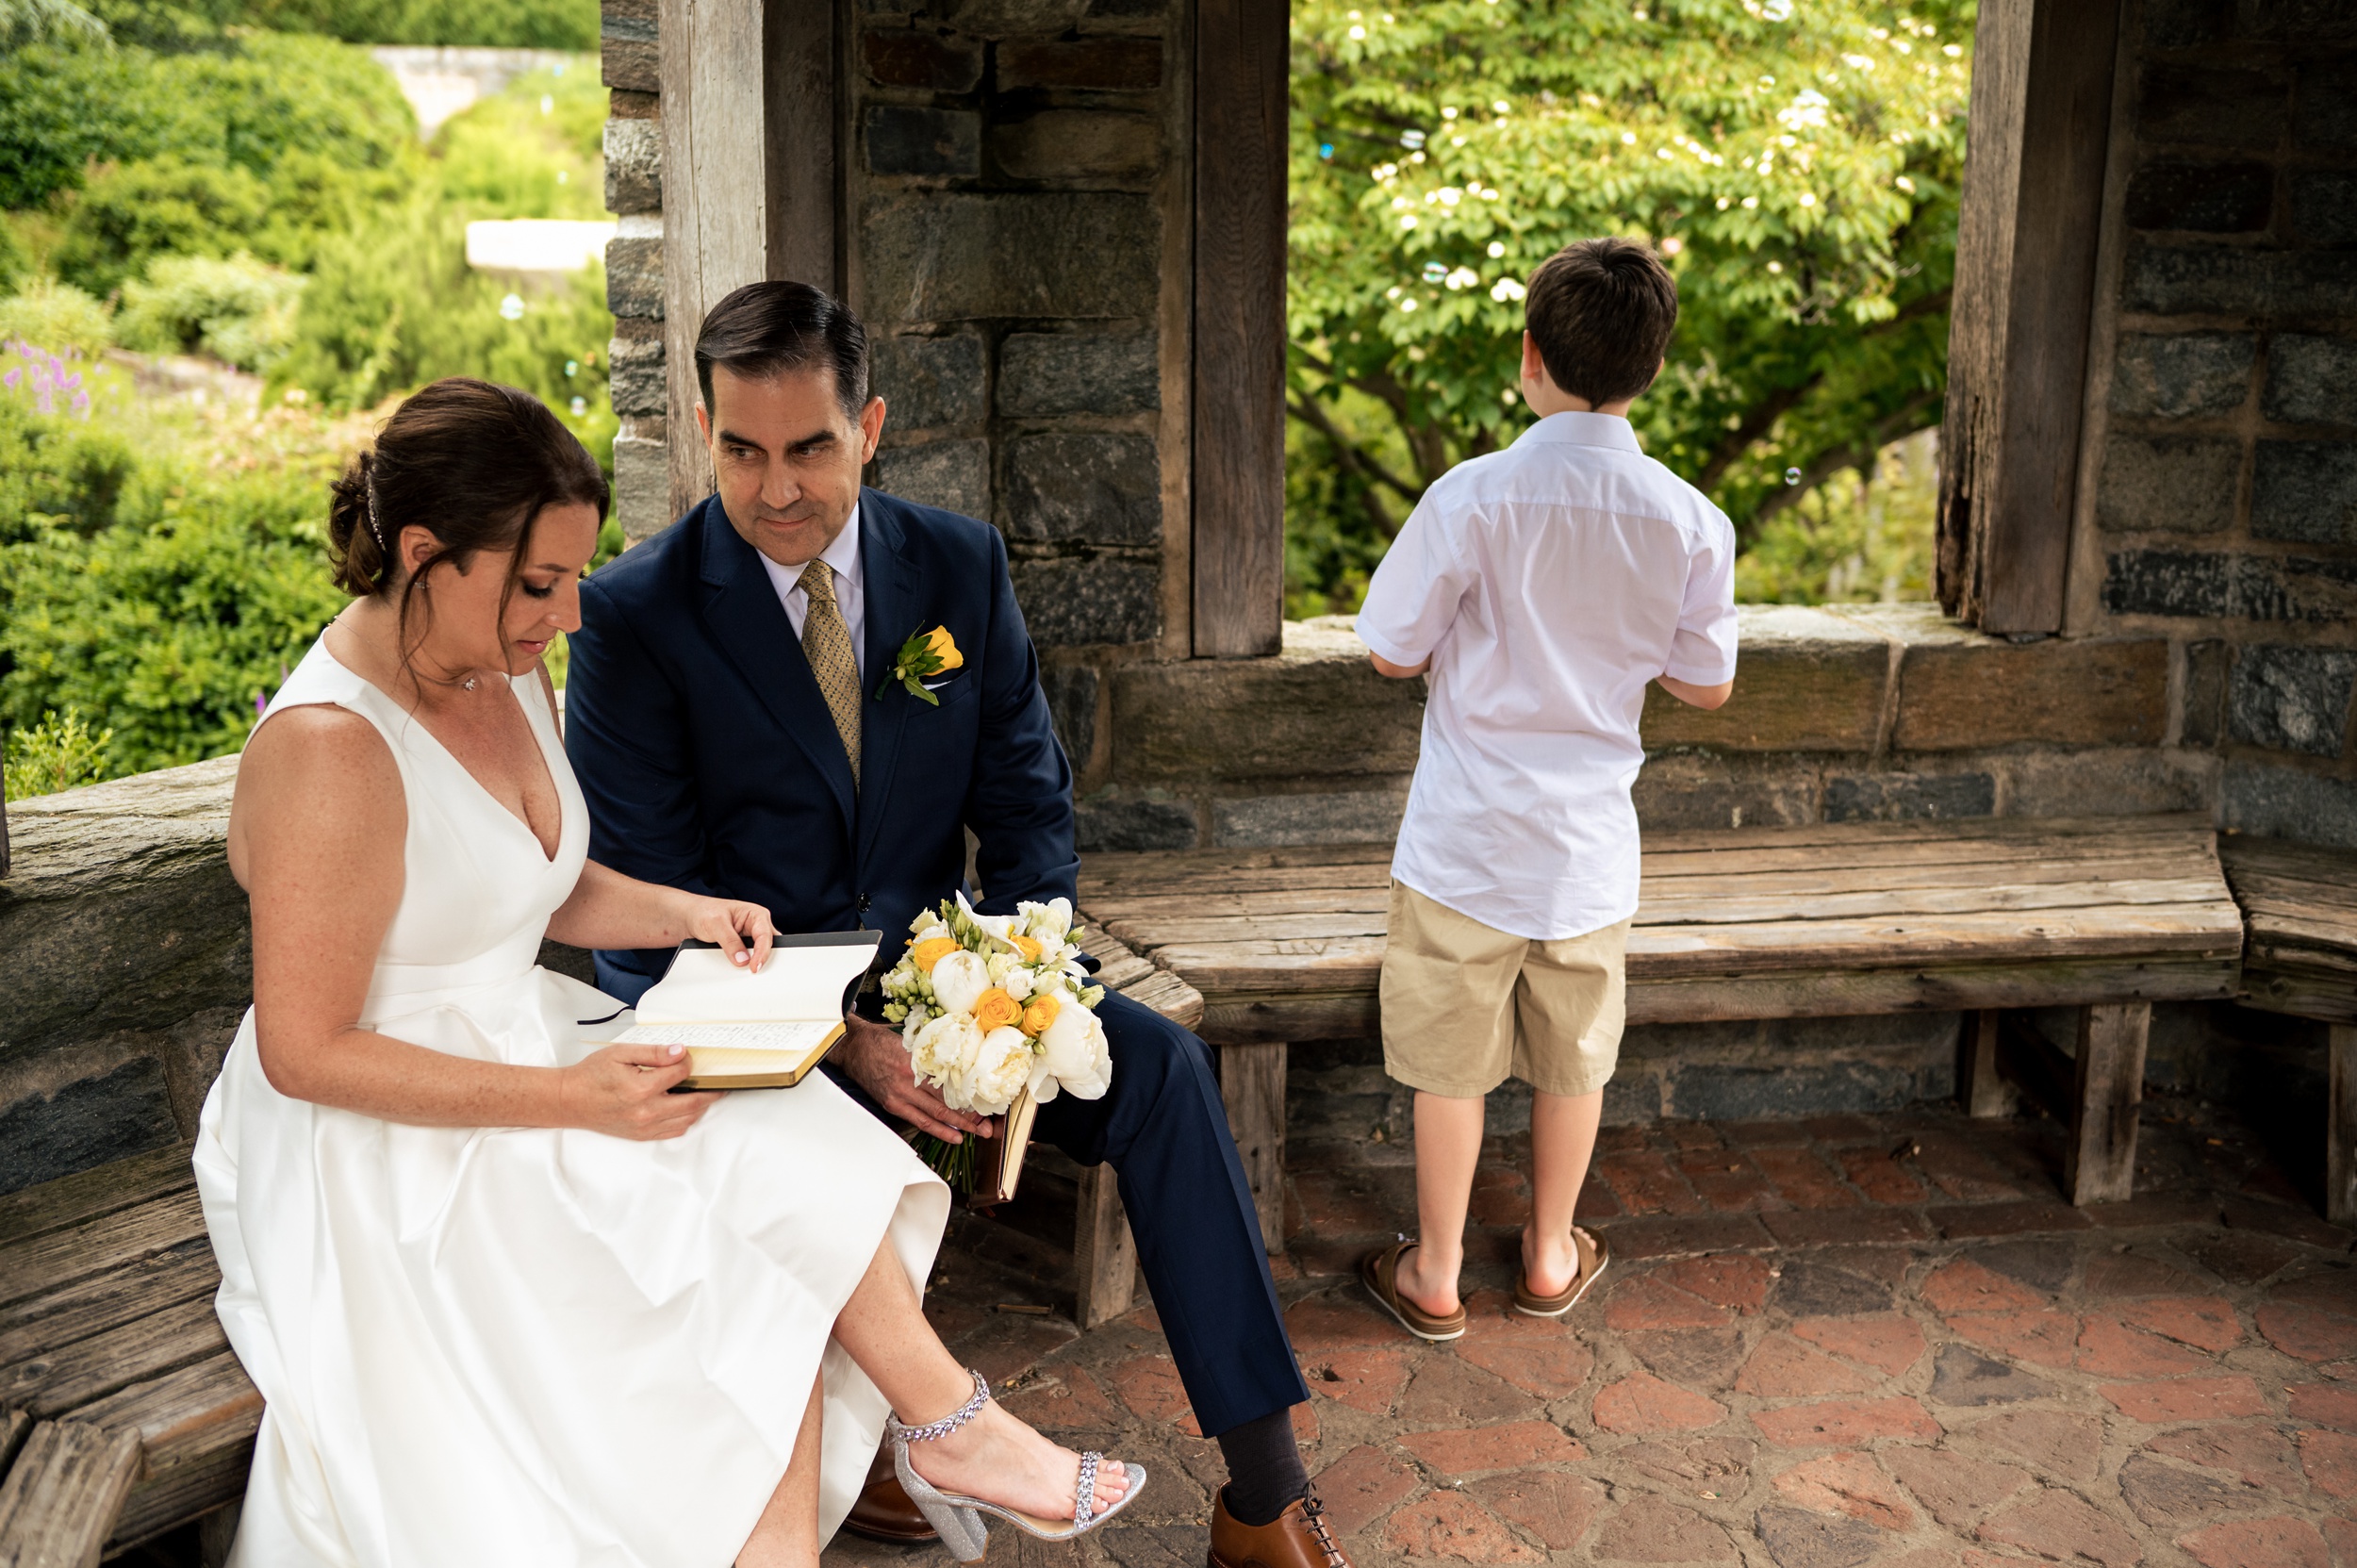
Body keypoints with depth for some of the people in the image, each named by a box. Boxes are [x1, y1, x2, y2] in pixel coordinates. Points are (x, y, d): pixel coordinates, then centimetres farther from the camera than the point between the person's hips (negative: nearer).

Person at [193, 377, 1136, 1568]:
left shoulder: (505, 672, 3)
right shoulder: (329, 750, -26)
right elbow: (306, 1053, -23)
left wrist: (680, 912, -1)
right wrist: (569, 1099, -26)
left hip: (526, 1049, 8)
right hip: (390, 1150, -8)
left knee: (800, 1167, -11)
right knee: (749, 1305, -14)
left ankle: (953, 1426, -6)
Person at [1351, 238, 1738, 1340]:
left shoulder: (1472, 497, -17)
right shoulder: (1691, 522, -8)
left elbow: (1393, 655, -9)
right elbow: (1707, 686, 2)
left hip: (1467, 836, -2)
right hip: (1591, 838, 3)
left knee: (1451, 1061, 12)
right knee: (1573, 1057, 20)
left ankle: (1434, 1274, 26)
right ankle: (1551, 1257, 37)